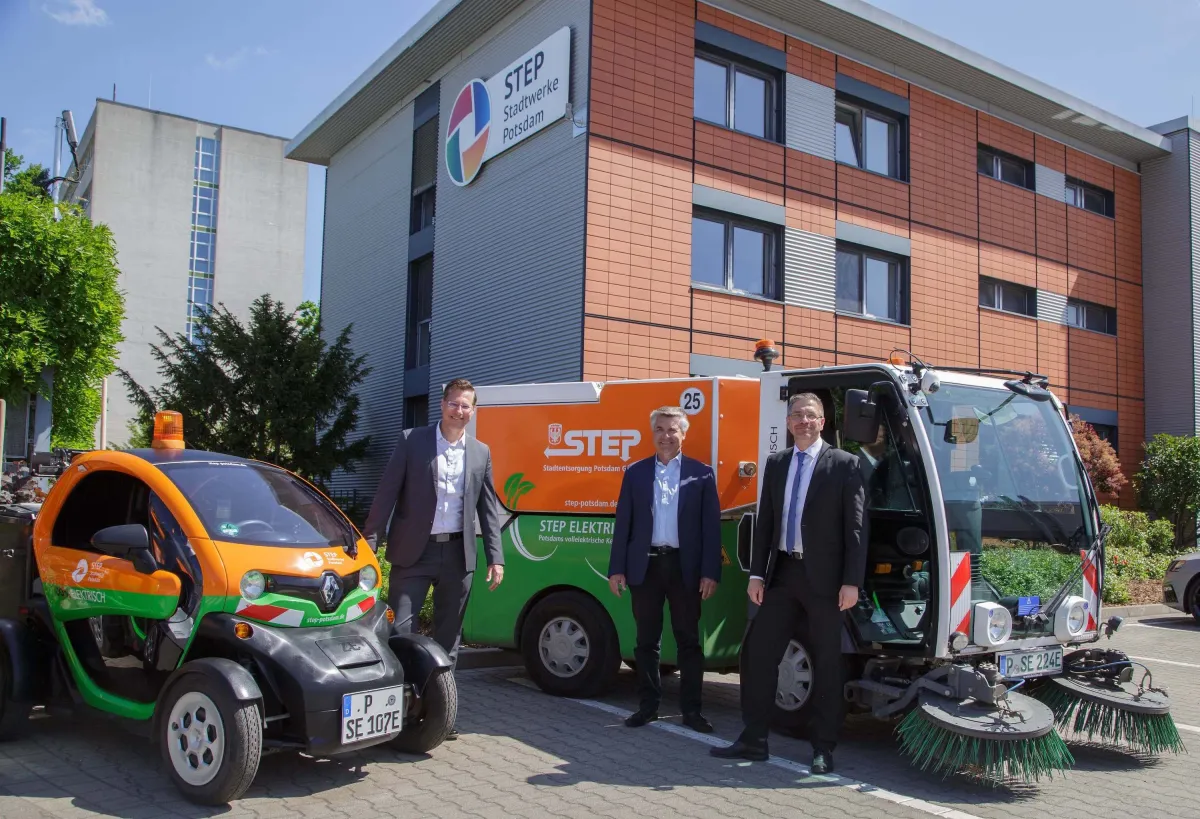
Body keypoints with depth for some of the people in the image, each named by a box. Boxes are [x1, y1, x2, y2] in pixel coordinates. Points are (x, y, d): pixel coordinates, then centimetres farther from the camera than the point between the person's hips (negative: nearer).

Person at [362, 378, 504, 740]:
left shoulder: (481, 452, 8)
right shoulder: (411, 440, -1)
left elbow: (488, 507, 9)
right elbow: (386, 494, -4)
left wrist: (495, 557, 4)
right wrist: (368, 542, -10)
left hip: (458, 554, 3)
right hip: (414, 551, -3)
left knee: (449, 635, 10)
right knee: (398, 628, -4)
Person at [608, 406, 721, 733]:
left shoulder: (701, 473, 3)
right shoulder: (635, 472, 7)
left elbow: (711, 525, -1)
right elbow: (623, 523, 5)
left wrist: (711, 572, -7)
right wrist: (617, 568, -1)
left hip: (685, 567, -1)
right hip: (645, 565, 1)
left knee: (689, 640, 6)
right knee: (647, 641, 9)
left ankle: (691, 709, 15)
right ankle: (648, 705, 20)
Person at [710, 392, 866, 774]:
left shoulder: (844, 465, -3)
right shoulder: (776, 463, 11)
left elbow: (856, 527, -7)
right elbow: (764, 522, 10)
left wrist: (852, 582, -13)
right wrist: (757, 574, 4)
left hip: (823, 577, -5)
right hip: (782, 573, 5)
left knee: (826, 664, 6)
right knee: (759, 652, 5)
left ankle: (823, 748, 17)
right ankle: (754, 740, 16)